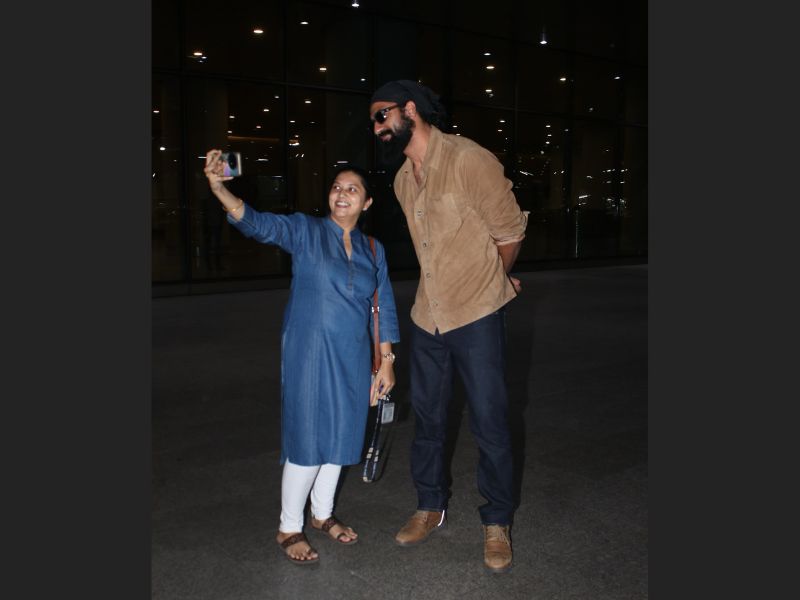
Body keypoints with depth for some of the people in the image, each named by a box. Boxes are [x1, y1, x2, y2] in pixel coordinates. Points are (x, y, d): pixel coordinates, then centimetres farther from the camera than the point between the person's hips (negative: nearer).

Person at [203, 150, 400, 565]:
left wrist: (386, 362, 7)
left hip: (353, 359, 5)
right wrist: (219, 189, -38)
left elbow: (385, 308, 10)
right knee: (307, 440, -2)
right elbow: (260, 224, -21)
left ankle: (322, 514, 35)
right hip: (309, 355, -4)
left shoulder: (373, 250, 8)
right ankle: (288, 528, 18)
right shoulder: (305, 231, -4)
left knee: (338, 436, 14)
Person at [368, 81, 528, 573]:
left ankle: (498, 523, 21)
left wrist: (487, 285, 9)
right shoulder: (402, 181, 7)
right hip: (428, 316, 7)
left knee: (490, 422, 3)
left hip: (477, 316, -6)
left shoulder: (469, 160, -16)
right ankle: (431, 507, 34)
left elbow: (510, 231, -7)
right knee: (427, 417, 15)